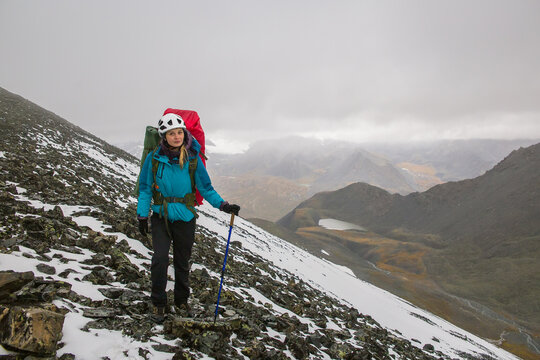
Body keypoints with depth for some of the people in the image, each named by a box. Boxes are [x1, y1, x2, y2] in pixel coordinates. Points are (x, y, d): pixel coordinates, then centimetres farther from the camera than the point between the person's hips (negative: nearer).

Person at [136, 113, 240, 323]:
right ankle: (158, 304, 7)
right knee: (160, 259, -11)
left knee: (182, 262, 10)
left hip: (185, 217, 1)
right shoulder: (154, 158, -5)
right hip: (161, 217, 0)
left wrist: (223, 205, -10)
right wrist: (142, 215, 0)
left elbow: (205, 188, 1)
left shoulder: (192, 159, -5)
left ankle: (181, 302, 29)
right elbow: (145, 188, 3)